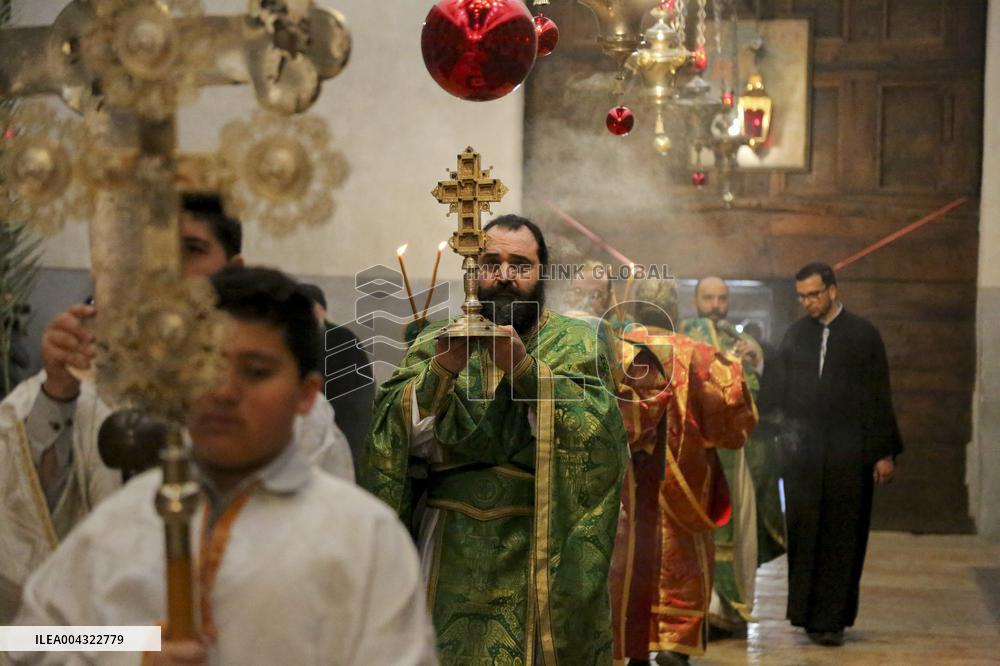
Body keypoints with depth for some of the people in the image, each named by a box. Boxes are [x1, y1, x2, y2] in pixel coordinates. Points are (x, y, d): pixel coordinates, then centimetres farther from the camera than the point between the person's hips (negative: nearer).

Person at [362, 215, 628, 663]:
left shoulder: (574, 346, 3)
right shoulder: (436, 343, 9)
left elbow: (595, 434, -13)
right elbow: (400, 435, -5)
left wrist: (525, 368, -23)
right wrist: (441, 372, -21)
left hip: (540, 553, -1)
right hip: (453, 554, 2)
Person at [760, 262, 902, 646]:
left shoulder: (863, 335, 0)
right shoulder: (795, 334, 9)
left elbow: (879, 396, -1)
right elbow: (776, 391, 9)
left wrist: (885, 452, -4)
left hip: (848, 449, -2)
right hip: (802, 446, 3)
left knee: (840, 534, 1)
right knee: (802, 529, 2)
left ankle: (831, 619, 8)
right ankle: (807, 611, 12)